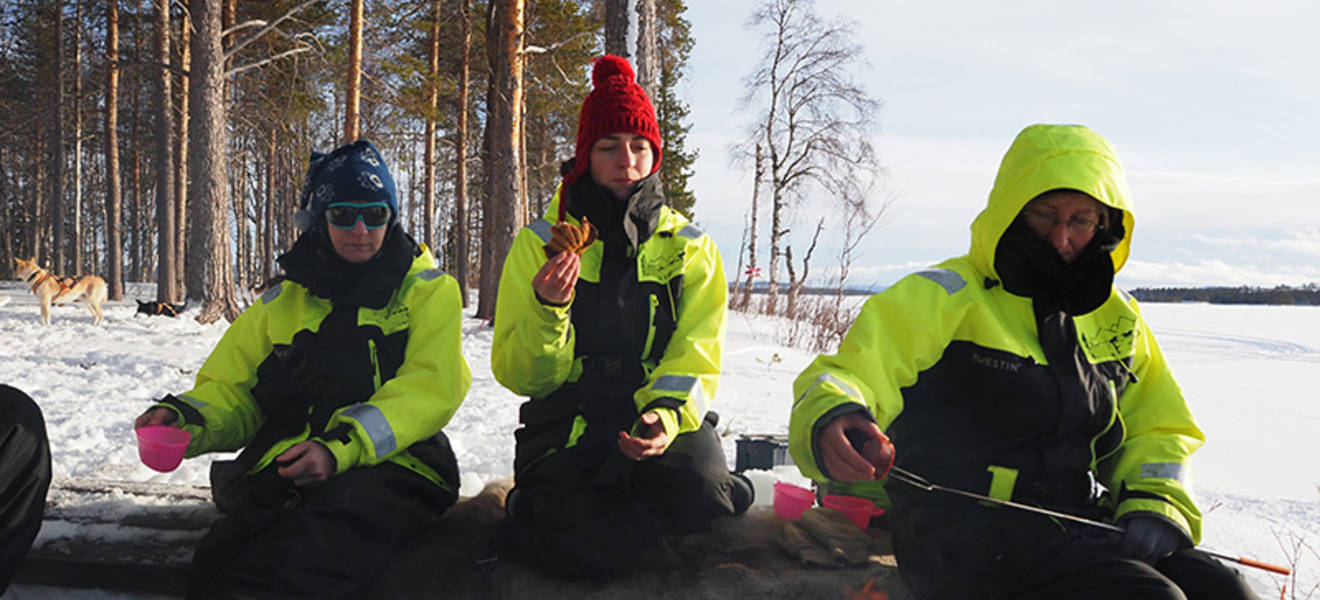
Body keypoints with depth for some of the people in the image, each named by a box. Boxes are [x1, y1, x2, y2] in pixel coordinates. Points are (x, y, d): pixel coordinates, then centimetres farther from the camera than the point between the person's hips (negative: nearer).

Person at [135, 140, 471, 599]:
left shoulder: (428, 291, 12)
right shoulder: (283, 302, 22)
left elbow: (428, 391, -3)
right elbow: (231, 390, 24)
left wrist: (342, 448, -19)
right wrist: (185, 417, -1)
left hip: (389, 467, -3)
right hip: (281, 470, 3)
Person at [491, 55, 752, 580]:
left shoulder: (692, 249, 8)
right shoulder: (540, 244, 4)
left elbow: (696, 360, 1)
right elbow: (518, 376, 0)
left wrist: (667, 416, -21)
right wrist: (547, 310, -21)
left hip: (665, 421, 2)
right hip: (566, 424, -1)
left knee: (696, 482, -30)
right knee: (585, 549, -27)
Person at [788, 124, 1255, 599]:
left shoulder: (1114, 318, 17)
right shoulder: (940, 299, -2)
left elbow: (1157, 430, 23)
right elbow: (846, 376, -9)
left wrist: (1156, 506, 3)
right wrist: (832, 421, -34)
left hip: (1083, 530, 6)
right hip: (962, 538, -6)